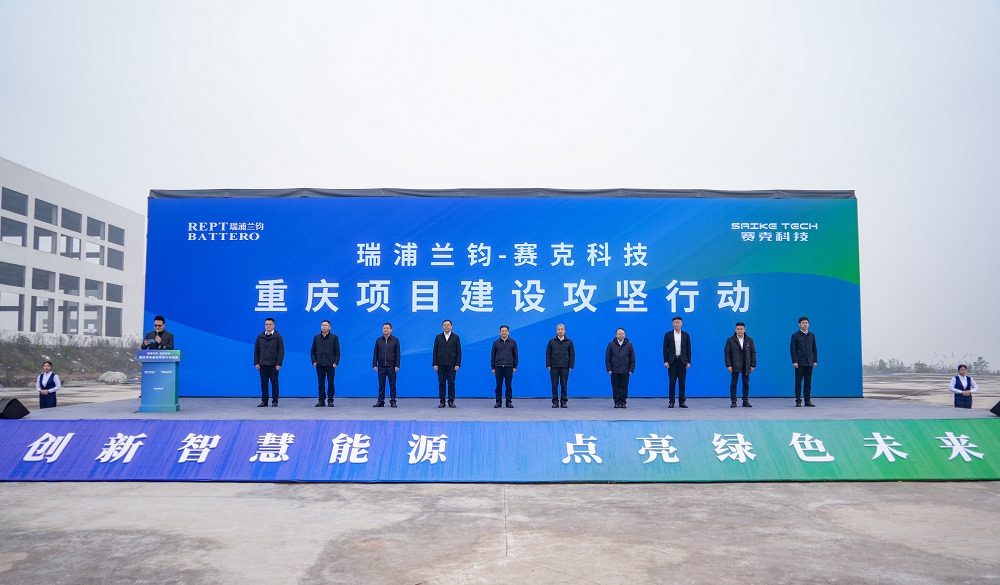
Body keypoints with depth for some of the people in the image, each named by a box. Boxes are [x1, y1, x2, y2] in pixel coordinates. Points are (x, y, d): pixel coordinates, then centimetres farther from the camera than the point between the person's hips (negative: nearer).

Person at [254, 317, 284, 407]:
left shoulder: (278, 337, -1)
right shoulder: (260, 337, 8)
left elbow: (281, 351, -4)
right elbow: (256, 351, 11)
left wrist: (279, 364, -11)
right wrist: (256, 363, 2)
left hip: (273, 365, -3)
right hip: (262, 364, 3)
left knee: (274, 383, 2)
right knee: (263, 383, 6)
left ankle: (275, 401, 8)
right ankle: (264, 401, 12)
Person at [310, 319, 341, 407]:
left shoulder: (334, 337, 3)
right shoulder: (316, 338, 11)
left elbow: (337, 351, 1)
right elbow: (312, 351, 13)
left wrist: (335, 362, -8)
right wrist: (314, 361, 1)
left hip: (330, 365, -2)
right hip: (319, 365, 2)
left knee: (330, 383, 0)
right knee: (321, 383, 5)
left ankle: (330, 400, 6)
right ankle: (321, 400, 10)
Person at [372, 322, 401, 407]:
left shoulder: (395, 340, 1)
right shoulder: (378, 340, 7)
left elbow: (397, 354, -1)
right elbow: (375, 353, 7)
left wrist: (397, 365, -7)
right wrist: (374, 365, 0)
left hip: (391, 366, -2)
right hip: (381, 366, 2)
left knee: (392, 384, 2)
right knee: (381, 384, 5)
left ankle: (393, 401, 7)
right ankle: (380, 401, 9)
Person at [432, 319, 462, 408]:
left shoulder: (456, 337, 5)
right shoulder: (438, 337, 8)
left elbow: (458, 352, 2)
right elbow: (435, 351, 6)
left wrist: (458, 364, -6)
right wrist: (435, 364, -2)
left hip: (451, 364, -1)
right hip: (441, 364, 1)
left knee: (451, 383, 0)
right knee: (441, 384, 3)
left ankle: (451, 402, 6)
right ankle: (442, 402, 8)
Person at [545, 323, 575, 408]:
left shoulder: (569, 342, 5)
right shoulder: (552, 341, 5)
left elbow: (572, 355, 5)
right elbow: (548, 354, 6)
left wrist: (571, 366, -2)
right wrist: (548, 365, -2)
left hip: (564, 367, 0)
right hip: (554, 367, 0)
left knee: (564, 385, 3)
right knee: (554, 385, 1)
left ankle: (564, 402, 10)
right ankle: (555, 402, 7)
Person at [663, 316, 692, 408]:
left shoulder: (686, 335, 7)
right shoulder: (668, 334, 4)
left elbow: (688, 349, 7)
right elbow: (665, 349, 2)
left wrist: (688, 362, 1)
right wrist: (665, 361, -5)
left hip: (682, 361, 1)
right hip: (672, 361, -1)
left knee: (682, 382, 2)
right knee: (672, 382, 0)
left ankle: (682, 401, 7)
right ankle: (671, 402, 4)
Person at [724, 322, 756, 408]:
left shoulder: (749, 340, 6)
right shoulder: (730, 340, -1)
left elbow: (753, 353, 7)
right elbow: (727, 353, -2)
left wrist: (753, 365, 1)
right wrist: (728, 365, -9)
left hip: (746, 367, 2)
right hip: (735, 366, -2)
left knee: (746, 384, 6)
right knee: (733, 384, -1)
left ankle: (746, 401, 15)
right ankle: (733, 402, 5)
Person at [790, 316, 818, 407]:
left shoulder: (812, 335, 12)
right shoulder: (795, 335, 0)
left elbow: (814, 349, 13)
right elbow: (793, 349, -3)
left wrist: (815, 360, 5)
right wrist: (794, 361, -11)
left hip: (809, 363, 4)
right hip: (799, 363, -3)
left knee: (808, 383, 5)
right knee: (798, 382, -1)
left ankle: (807, 400, 9)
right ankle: (798, 401, 2)